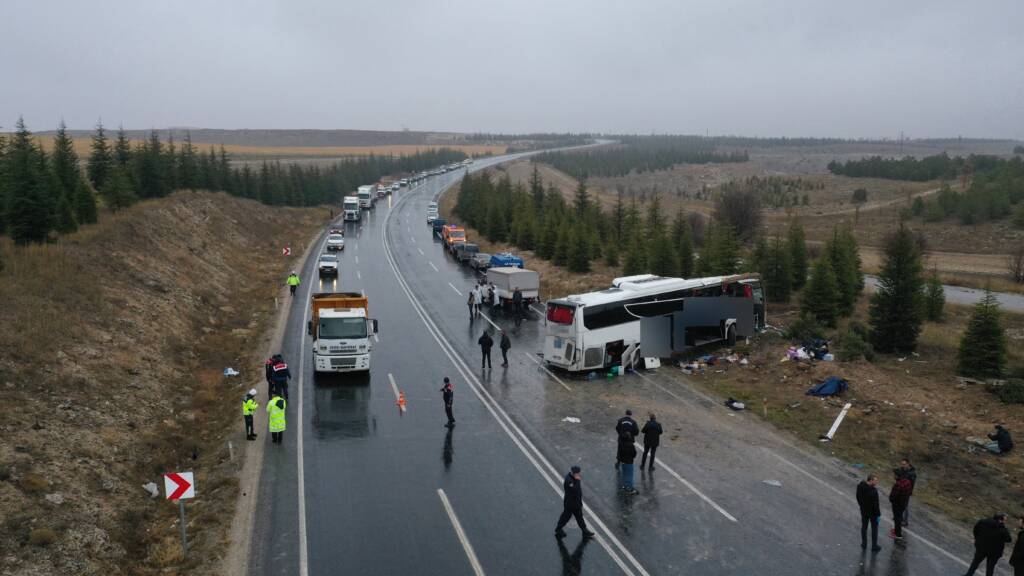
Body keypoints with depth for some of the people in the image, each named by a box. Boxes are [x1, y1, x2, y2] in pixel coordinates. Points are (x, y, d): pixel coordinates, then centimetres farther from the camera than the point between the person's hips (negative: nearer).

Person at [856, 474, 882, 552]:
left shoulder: (860, 486, -13)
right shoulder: (873, 491, -33)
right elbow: (875, 504, -25)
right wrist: (878, 514, -12)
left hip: (864, 511, 5)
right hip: (872, 512, -5)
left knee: (864, 526, 21)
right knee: (874, 528, 15)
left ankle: (864, 543, 35)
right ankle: (874, 546, 26)